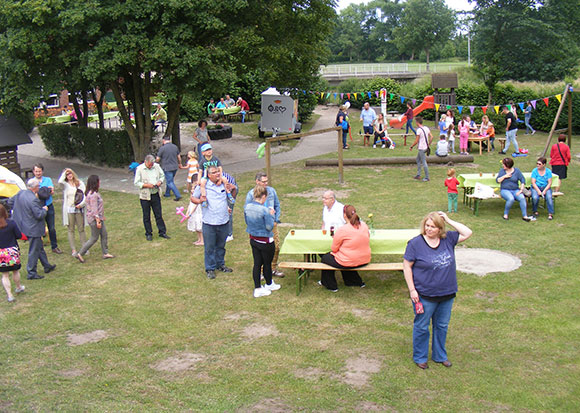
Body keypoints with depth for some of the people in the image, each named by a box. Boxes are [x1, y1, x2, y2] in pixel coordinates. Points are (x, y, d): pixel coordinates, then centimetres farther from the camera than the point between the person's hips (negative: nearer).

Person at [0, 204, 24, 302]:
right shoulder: (11, 223, -13)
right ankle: (18, 288, 40)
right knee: (15, 271, 21)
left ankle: (10, 295, 7)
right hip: (13, 251, 0)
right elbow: (19, 235, -5)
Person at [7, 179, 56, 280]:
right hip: (33, 229, -9)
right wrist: (44, 209, -5)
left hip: (24, 225, 9)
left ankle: (47, 266, 36)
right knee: (34, 251, 3)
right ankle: (31, 273, 12)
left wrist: (20, 211, 21)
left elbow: (9, 203, 13)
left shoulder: (20, 193, 0)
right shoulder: (33, 199, -27)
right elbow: (39, 215, -25)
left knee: (40, 247, 23)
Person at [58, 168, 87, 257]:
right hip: (69, 210, -1)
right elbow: (60, 181, -21)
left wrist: (82, 204, -13)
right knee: (71, 230, 2)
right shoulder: (65, 184, 2)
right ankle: (73, 249, 6)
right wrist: (64, 172, -7)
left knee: (81, 229, 5)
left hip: (79, 209, 1)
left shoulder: (80, 183, 6)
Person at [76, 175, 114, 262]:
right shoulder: (93, 194, -23)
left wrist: (102, 216, 25)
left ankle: (105, 253, 21)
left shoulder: (92, 193, 9)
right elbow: (94, 209, -24)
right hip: (94, 219, -10)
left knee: (104, 235, 14)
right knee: (94, 238, 1)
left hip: (99, 218, 10)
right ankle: (80, 254, 8)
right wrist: (98, 221, -23)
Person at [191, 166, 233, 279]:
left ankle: (220, 264, 35)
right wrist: (199, 200, -18)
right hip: (209, 223, -4)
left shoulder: (224, 184, 8)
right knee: (209, 247, 4)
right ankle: (210, 269, 16)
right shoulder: (203, 186, -5)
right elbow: (193, 197, 3)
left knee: (221, 245, 18)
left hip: (223, 221, 4)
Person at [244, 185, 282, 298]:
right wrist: (271, 215, -5)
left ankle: (257, 289, 17)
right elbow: (269, 227, -20)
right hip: (265, 241, -6)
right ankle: (269, 284, 34)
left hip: (253, 240, 6)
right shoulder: (264, 210, -25)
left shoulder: (247, 207, -4)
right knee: (267, 263, 14)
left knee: (257, 263, 13)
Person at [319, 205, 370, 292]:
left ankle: (331, 286, 31)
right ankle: (358, 282, 39)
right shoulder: (364, 225, -3)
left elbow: (333, 249, -11)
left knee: (325, 258, 18)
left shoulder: (342, 230, -21)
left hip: (348, 263, -7)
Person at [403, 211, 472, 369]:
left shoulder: (448, 239, -1)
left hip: (447, 294, 4)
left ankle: (440, 355, 38)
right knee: (422, 327, 9)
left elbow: (468, 233, -3)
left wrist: (449, 220, -10)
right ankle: (419, 357, 29)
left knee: (442, 326, 19)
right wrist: (412, 290, -14)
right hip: (424, 295, -4)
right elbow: (407, 266, -10)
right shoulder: (416, 243, -13)